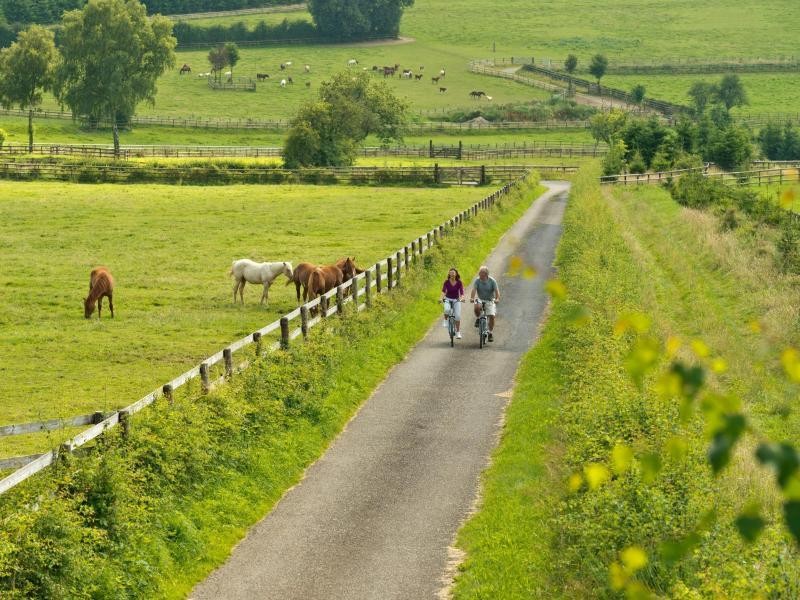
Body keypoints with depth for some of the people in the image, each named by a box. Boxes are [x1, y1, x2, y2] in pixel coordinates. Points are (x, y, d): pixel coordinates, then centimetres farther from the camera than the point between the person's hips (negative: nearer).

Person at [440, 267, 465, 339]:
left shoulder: (459, 282, -10)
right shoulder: (446, 282, -11)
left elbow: (462, 292, -18)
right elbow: (443, 291, -22)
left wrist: (462, 298, -39)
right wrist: (442, 298, -41)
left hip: (456, 300, 1)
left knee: (458, 316, -9)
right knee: (447, 310, -34)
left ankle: (458, 332, 2)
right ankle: (446, 320, -4)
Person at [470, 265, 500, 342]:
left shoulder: (492, 281, -13)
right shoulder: (477, 280, -11)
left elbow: (497, 291, -19)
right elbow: (474, 289, -23)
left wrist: (497, 299, -39)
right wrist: (472, 298, -42)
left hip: (490, 301, 0)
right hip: (480, 300, 0)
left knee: (492, 316, -14)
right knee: (477, 307, -34)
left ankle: (491, 333, 3)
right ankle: (478, 319, -3)